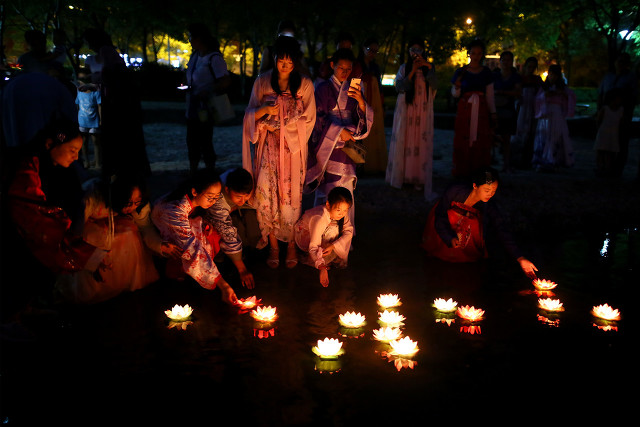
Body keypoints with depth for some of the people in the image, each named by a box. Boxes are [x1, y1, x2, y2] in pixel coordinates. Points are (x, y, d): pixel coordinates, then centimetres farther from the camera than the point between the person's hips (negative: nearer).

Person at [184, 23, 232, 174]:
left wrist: (206, 93, -24)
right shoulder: (195, 56, 12)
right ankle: (192, 175, 26)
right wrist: (187, 87, 6)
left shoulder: (214, 58, -14)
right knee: (192, 143, 14)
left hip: (205, 109, -8)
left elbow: (226, 81, -23)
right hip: (192, 108, 8)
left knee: (205, 143, -1)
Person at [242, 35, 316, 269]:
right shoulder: (262, 82, 7)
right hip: (268, 146, 1)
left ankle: (291, 244, 12)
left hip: (293, 147, -1)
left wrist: (281, 124, -7)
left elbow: (308, 120, 2)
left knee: (291, 196, -1)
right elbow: (250, 114, 8)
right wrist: (264, 110, -14)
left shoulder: (305, 85, 3)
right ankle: (273, 244, 8)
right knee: (266, 193, -5)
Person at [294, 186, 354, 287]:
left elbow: (349, 231, -22)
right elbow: (313, 246, -39)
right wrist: (322, 267, -50)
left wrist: (333, 246, -37)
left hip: (323, 234, 6)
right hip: (305, 234, -6)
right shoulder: (320, 219, -40)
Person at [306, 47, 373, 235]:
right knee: (326, 191, -4)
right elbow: (319, 117, -5)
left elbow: (366, 118, 4)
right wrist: (338, 131, -16)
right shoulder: (324, 88, 1)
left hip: (346, 145, 4)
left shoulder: (353, 89, 12)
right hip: (327, 146, -3)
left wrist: (361, 102, -15)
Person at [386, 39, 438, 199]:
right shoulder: (404, 68, 8)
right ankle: (402, 175, 5)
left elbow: (434, 86, -6)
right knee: (403, 142, -3)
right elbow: (399, 87, -5)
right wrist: (412, 72, -12)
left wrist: (428, 67, -16)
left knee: (421, 143, -4)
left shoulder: (429, 67, 10)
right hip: (405, 111, 0)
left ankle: (419, 178, 0)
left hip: (423, 112, 1)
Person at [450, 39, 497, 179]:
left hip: (481, 111, 2)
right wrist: (457, 86, -16)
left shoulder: (486, 72, 9)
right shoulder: (461, 72, 4)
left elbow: (490, 95, 12)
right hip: (464, 111, -1)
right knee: (463, 142, -3)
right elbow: (455, 94, 5)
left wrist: (493, 113, 9)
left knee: (481, 143, -1)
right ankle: (462, 172, 6)